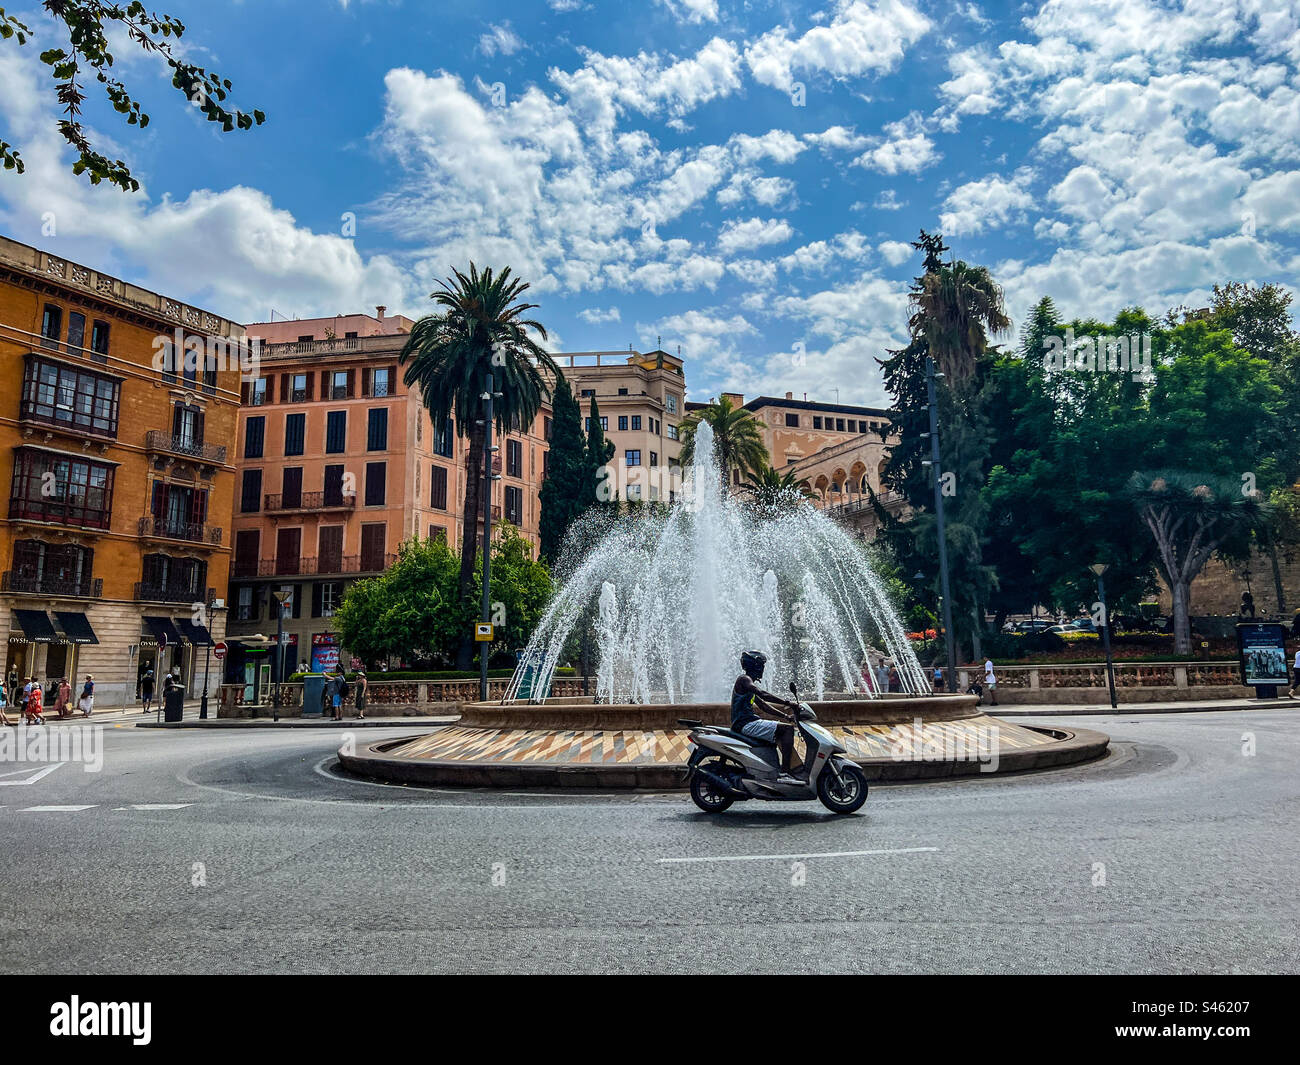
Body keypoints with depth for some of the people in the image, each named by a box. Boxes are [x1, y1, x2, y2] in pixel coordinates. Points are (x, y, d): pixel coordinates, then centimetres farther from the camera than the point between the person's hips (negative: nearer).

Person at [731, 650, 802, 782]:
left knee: (783, 733, 22)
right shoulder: (744, 679, -9)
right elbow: (763, 694, -25)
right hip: (746, 724, -11)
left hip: (750, 723, 11)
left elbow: (761, 704, 25)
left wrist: (784, 716, 17)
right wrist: (787, 703, -26)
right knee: (788, 729, -18)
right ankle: (784, 773, -25)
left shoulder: (749, 682, 23)